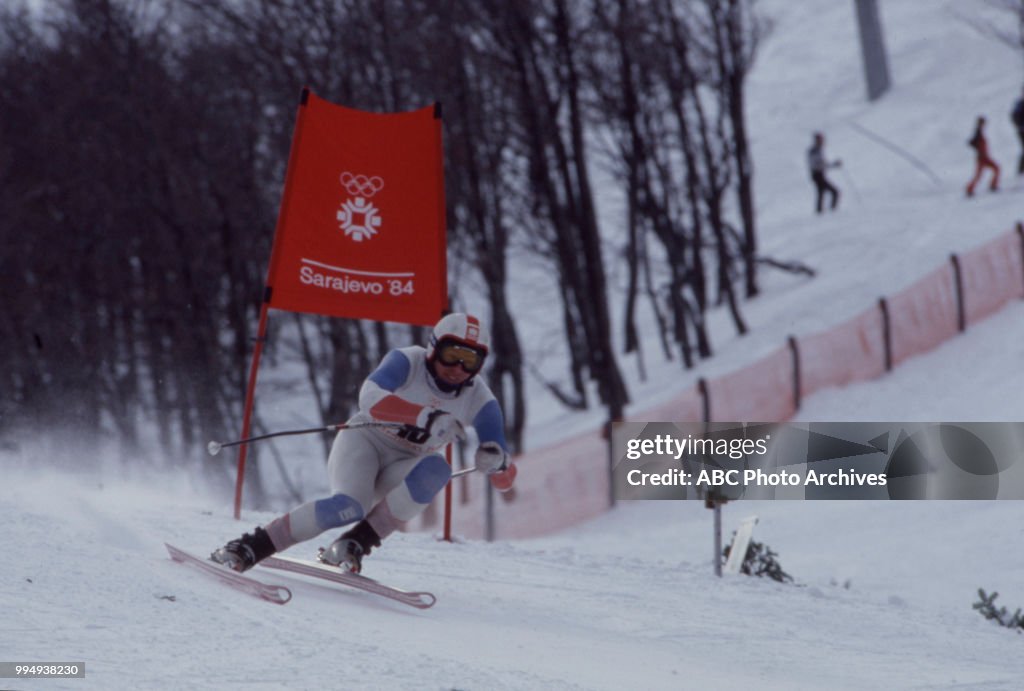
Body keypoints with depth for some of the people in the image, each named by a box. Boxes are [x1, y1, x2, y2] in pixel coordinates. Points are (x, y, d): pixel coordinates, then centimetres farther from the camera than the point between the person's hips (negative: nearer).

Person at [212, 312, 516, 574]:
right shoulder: (408, 361, -16)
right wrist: (425, 416, -51)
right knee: (349, 507, -34)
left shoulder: (479, 401, -8)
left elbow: (504, 479, -9)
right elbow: (371, 396, -37)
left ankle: (354, 545, -27)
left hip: (399, 472, 4)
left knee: (436, 469, -31)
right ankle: (250, 547, -25)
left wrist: (495, 460, -34)